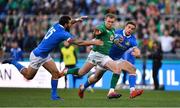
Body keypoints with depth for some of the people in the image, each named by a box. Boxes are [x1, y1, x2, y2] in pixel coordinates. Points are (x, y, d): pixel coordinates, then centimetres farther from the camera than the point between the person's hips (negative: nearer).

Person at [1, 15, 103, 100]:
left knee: (56, 73, 0)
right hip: (37, 55, -9)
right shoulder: (62, 33, -29)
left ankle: (54, 95, 6)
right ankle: (13, 62, 23)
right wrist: (93, 42, -27)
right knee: (28, 76, 10)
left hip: (45, 55, 9)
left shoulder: (57, 26, -6)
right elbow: (78, 42, -31)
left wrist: (76, 20, 10)